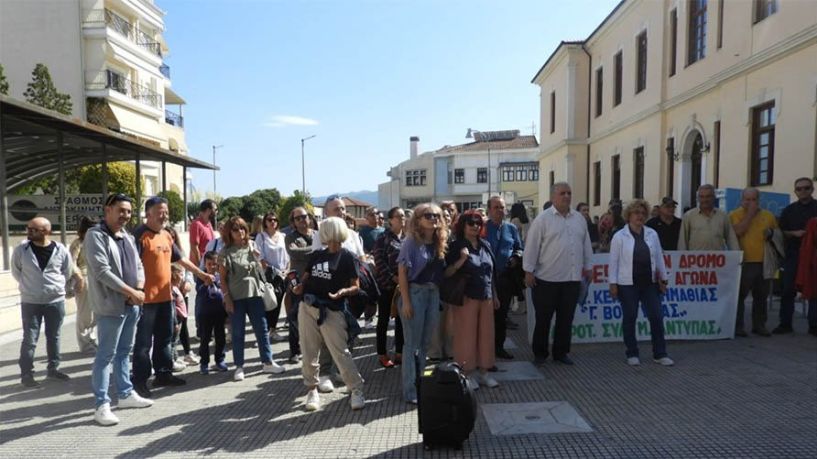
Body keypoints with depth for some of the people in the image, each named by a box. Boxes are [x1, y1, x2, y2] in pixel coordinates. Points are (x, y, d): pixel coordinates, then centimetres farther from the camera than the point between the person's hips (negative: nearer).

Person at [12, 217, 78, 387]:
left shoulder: (61, 250, -7)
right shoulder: (20, 250, -8)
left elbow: (67, 273, 7)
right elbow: (16, 272, 7)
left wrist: (54, 286, 7)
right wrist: (28, 286, 8)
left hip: (56, 301, 1)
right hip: (30, 302, -1)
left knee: (53, 336, 13)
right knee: (30, 339, 2)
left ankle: (53, 368, 26)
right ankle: (26, 374, 13)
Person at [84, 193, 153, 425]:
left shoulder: (128, 237, 15)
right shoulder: (95, 235, -10)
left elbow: (138, 265, 14)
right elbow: (101, 271, -18)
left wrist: (139, 289, -5)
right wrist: (130, 291, -17)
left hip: (131, 304, 8)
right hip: (111, 305, -8)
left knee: (124, 352, 16)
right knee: (106, 355, -3)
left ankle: (126, 394, 26)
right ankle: (102, 405, 3)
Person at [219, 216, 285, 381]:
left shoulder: (251, 247, 8)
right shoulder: (226, 252, -4)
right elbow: (222, 278, -5)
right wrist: (227, 299, -10)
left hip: (254, 294, 4)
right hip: (236, 298, -4)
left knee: (262, 329, 7)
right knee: (238, 332, 4)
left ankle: (267, 362, 17)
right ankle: (239, 366, 13)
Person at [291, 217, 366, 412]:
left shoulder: (346, 257, -3)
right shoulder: (316, 255, 12)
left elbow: (356, 286, -4)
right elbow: (306, 277, 18)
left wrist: (344, 291, -24)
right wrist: (300, 287, -4)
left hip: (332, 311, -5)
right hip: (308, 308, 5)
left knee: (340, 353, -4)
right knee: (309, 352, 9)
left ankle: (356, 390, 8)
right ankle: (312, 389, 23)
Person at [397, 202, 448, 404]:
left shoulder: (439, 242, 7)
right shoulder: (412, 241, -10)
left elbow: (441, 271, 13)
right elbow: (402, 271, -13)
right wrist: (405, 301, -17)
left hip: (433, 294, 6)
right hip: (415, 292, -6)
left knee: (425, 343, 15)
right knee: (412, 344, 2)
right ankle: (411, 391, 11)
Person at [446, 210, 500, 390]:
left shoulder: (485, 245, 8)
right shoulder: (456, 246, -7)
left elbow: (492, 272, 15)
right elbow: (446, 273, -12)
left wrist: (495, 295, 16)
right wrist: (461, 260, -26)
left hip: (486, 297, 5)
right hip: (466, 298, -5)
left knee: (486, 334, 9)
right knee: (467, 334, 2)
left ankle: (483, 371, 22)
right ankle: (468, 373, 15)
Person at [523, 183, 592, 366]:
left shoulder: (579, 218, 11)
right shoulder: (543, 219, -6)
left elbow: (586, 244, 17)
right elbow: (532, 246, -8)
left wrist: (587, 266, 16)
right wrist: (529, 270, -10)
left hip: (572, 278, 5)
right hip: (547, 278, -5)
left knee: (566, 318, 12)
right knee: (543, 318, 6)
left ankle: (561, 352, 24)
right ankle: (539, 353, 19)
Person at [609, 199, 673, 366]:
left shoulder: (652, 234, 8)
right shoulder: (619, 236, -4)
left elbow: (659, 258, 11)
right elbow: (614, 261, -4)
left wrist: (663, 279, 10)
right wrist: (613, 283, -8)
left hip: (649, 283, 4)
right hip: (628, 284, -3)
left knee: (657, 317, 3)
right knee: (629, 318, 5)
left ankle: (660, 354, 14)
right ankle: (632, 354, 17)